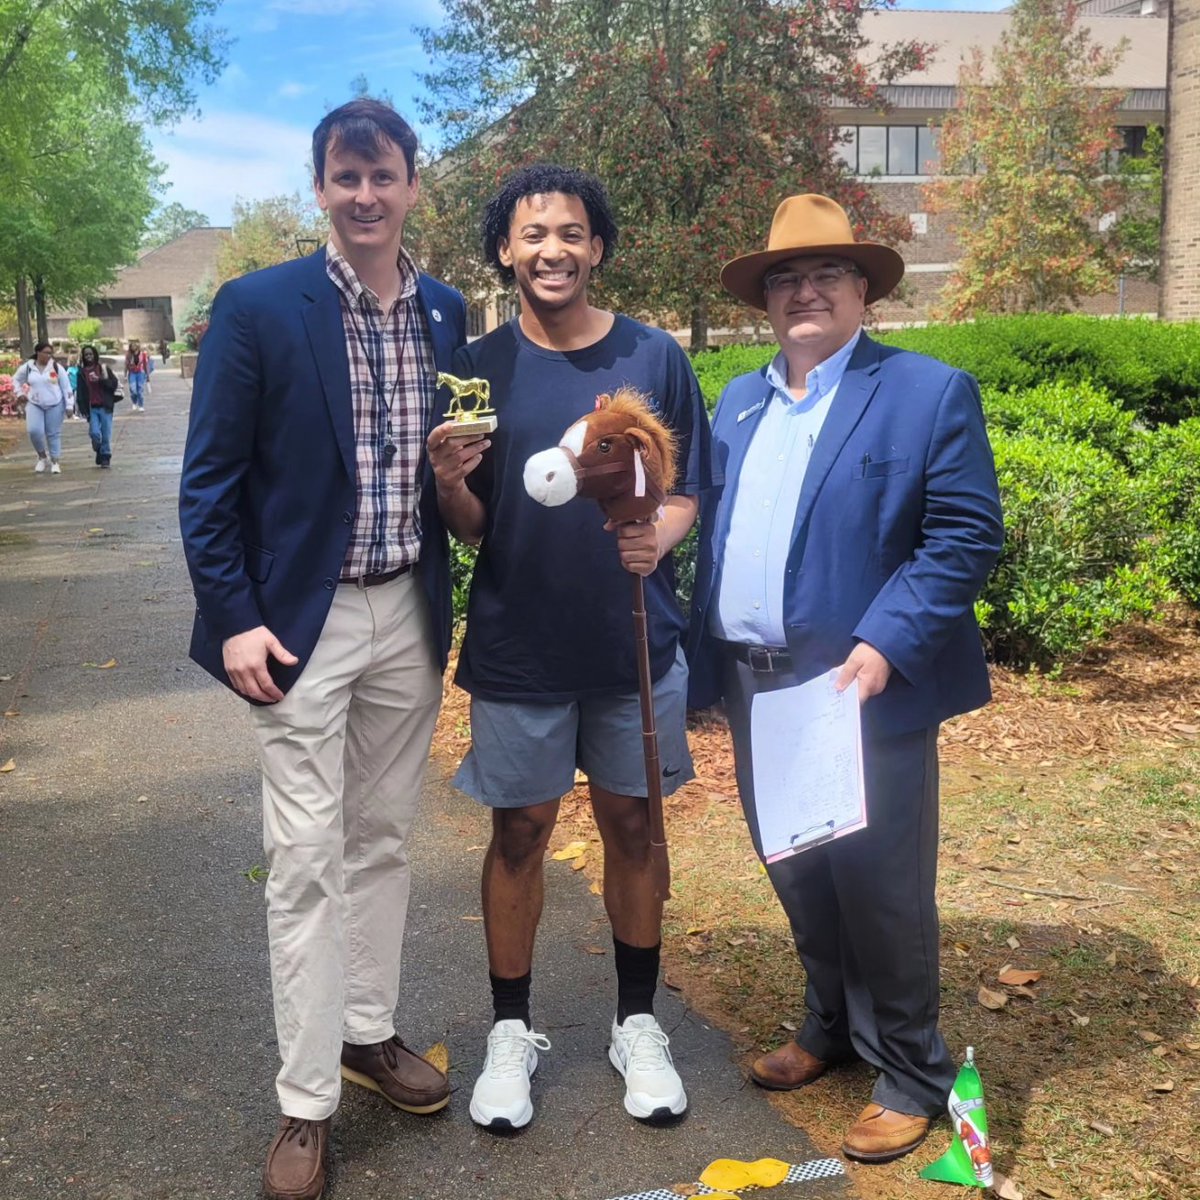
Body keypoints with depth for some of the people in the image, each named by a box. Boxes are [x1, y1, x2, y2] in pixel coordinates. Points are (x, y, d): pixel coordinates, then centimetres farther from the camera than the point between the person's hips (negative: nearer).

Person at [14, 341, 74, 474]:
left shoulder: (57, 368, -4)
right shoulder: (27, 367, 0)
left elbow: (66, 387, -3)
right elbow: (16, 380, 18)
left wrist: (69, 405, -7)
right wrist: (21, 394, 7)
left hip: (54, 405, -1)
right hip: (34, 405, 1)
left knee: (53, 433, 3)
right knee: (34, 431, -14)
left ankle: (55, 461, 15)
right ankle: (42, 455, 8)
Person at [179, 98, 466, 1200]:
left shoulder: (446, 312, 7)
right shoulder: (257, 308, -7)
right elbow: (210, 480, -6)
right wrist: (235, 618, -12)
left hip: (411, 614, 5)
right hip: (304, 619, -4)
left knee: (383, 841, 15)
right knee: (307, 858, 0)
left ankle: (368, 1031, 33)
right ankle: (307, 1102, 14)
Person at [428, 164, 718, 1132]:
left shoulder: (654, 358, -2)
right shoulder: (477, 369, -1)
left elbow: (692, 491, 3)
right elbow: (470, 529, -1)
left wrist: (660, 534, -19)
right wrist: (448, 481, -22)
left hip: (636, 641, 1)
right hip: (517, 644, 0)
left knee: (632, 826, 12)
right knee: (520, 832, 10)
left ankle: (638, 1025, 30)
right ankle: (512, 1031, 28)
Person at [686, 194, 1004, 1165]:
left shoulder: (930, 392, -5)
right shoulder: (739, 401, 14)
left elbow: (966, 539, -11)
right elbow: (712, 533, 13)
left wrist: (882, 648, -21)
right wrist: (704, 659, 6)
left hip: (861, 691, -6)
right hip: (754, 688, 6)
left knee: (879, 887, 5)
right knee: (797, 877, 18)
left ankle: (912, 1073, 25)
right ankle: (833, 1027, 40)